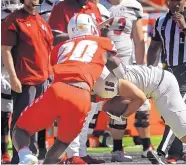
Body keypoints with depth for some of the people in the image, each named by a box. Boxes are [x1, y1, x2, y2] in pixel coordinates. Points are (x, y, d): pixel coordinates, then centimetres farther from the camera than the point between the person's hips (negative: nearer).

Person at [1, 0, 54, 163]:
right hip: (24, 81, -8)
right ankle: (19, 159, -1)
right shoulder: (14, 20, -7)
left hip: (42, 80, 8)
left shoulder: (42, 22, 17)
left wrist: (49, 73, 18)